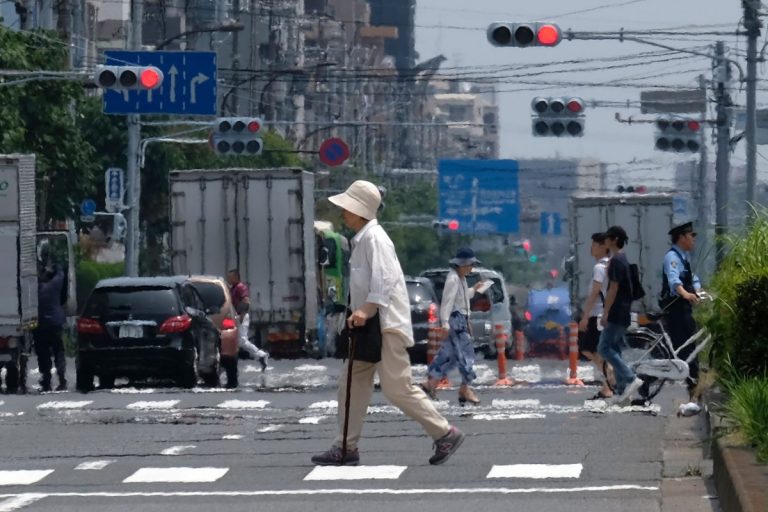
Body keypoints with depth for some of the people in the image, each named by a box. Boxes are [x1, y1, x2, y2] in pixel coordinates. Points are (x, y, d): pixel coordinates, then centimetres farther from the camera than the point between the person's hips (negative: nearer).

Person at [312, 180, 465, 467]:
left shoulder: (374, 238, -15)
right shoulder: (361, 238, 15)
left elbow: (385, 280, -24)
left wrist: (366, 309, -30)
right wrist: (359, 312, 17)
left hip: (387, 324, -10)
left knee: (397, 389, -9)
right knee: (351, 384, 7)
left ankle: (445, 434, 0)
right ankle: (346, 448, 9)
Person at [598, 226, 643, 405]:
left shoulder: (616, 261, -15)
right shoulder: (623, 259, 15)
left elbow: (614, 289, -19)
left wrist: (605, 312, -19)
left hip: (616, 314, -10)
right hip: (623, 314, 10)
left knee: (604, 348, -9)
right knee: (615, 349, 10)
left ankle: (631, 378, -15)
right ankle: (621, 390, 9)